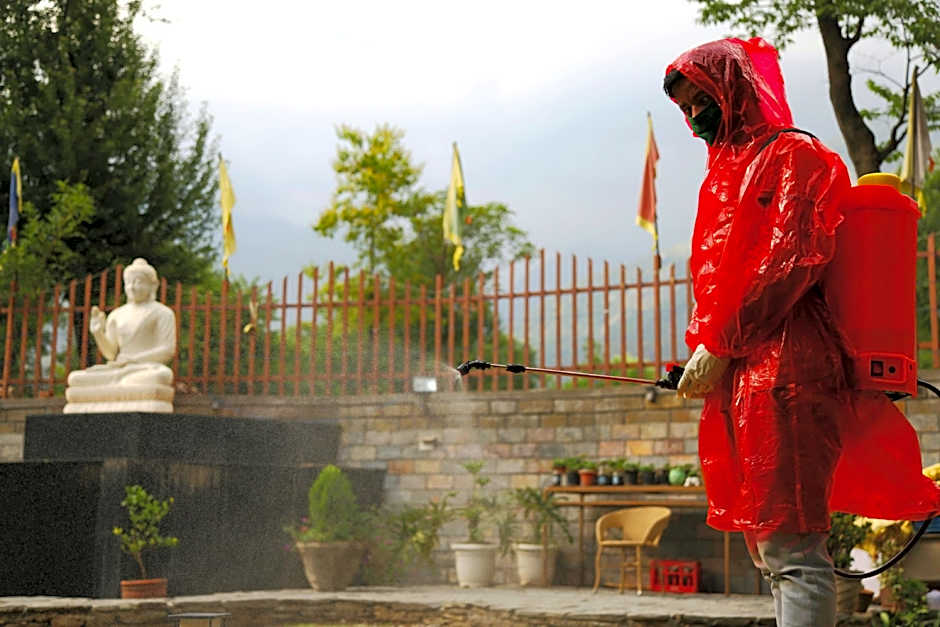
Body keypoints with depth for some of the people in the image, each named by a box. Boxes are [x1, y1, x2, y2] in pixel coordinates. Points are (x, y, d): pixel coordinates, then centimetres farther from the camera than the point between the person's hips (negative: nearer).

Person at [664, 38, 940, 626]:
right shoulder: (728, 169, 24)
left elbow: (789, 263, -13)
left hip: (782, 372, -9)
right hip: (743, 377, 9)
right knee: (768, 546, 11)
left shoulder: (794, 155, -1)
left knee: (789, 545, -14)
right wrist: (705, 351, 11)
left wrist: (720, 347, -14)